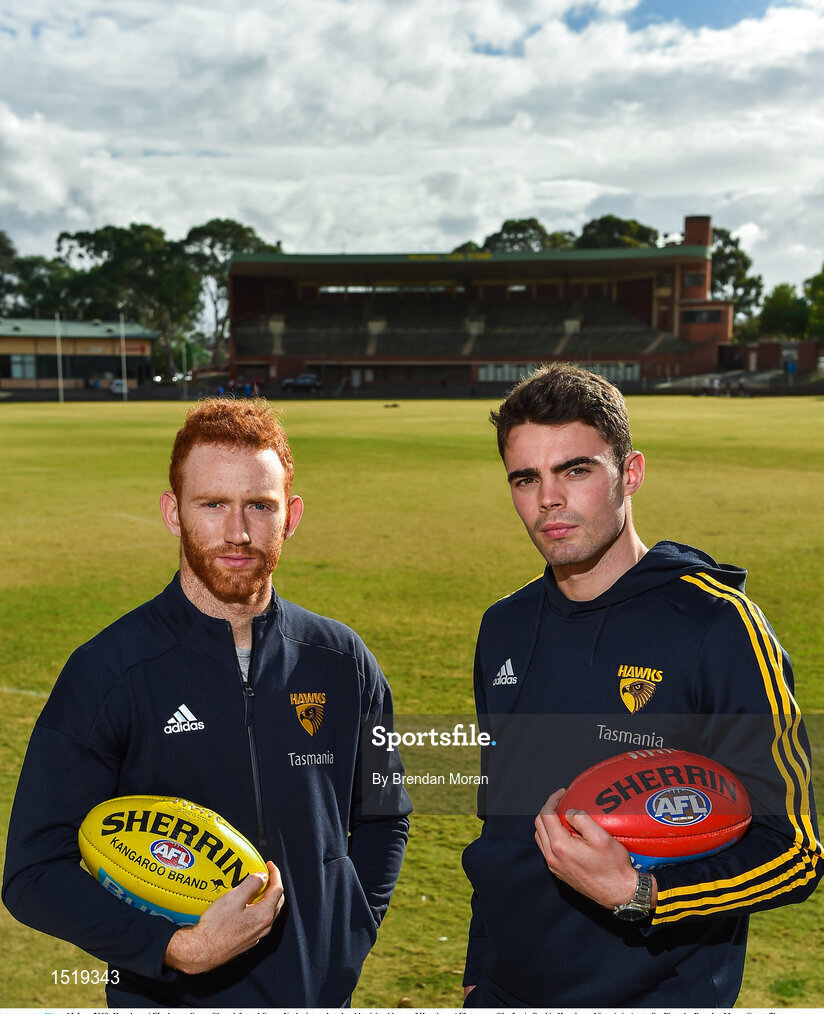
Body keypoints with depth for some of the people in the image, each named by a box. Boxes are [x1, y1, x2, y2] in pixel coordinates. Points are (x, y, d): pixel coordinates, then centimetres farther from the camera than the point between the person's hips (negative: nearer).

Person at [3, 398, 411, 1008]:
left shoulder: (342, 661, -4)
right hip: (169, 997, -3)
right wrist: (180, 950, -23)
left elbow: (383, 816, 9)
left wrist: (348, 938, -2)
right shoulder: (106, 671, -14)